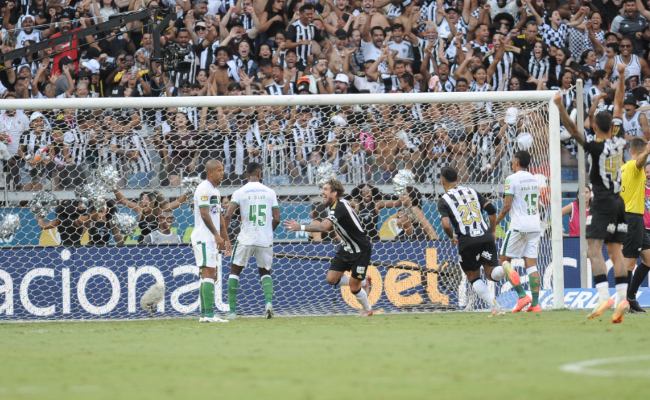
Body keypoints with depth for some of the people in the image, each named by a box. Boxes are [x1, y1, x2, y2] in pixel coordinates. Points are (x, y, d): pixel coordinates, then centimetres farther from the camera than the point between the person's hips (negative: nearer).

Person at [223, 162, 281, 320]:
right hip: (265, 241, 2)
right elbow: (276, 219, 3)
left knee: (235, 271, 14)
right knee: (265, 272, 20)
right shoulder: (269, 192, 3)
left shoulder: (240, 192, -3)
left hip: (245, 240, -2)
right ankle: (269, 301, -7)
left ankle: (232, 311, 6)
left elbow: (228, 216, -12)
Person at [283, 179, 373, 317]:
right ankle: (363, 282, 26)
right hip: (346, 248, 9)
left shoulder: (340, 206, -29)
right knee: (331, 279, 3)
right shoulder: (335, 205, 1)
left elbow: (324, 227, -42)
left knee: (354, 287, -3)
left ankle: (367, 309, 26)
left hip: (360, 250, -9)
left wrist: (300, 227, -41)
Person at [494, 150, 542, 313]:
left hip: (518, 226, -6)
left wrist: (495, 222, -1)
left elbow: (507, 206, -11)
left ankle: (522, 295, -10)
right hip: (534, 226, 6)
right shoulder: (534, 180, 14)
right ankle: (535, 303, -5)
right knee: (531, 264, 4)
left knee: (504, 260, 4)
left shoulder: (512, 179, -7)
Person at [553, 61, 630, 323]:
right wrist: (621, 77, 19)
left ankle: (603, 297, -24)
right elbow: (619, 104, 14)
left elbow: (573, 131, -22)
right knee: (616, 251, 6)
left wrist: (560, 107, -26)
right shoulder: (617, 141, 4)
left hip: (603, 203, -7)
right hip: (618, 201, 7)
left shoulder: (597, 147, -13)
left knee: (594, 250, -11)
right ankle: (622, 298, -3)